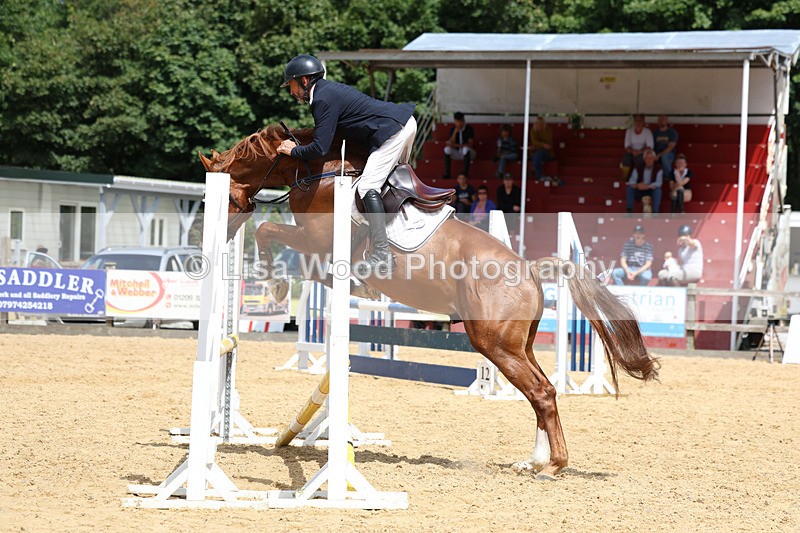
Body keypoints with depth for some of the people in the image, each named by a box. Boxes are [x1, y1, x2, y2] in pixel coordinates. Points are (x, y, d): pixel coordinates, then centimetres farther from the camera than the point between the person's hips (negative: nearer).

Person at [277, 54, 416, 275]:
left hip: (392, 131, -10)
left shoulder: (322, 100, -12)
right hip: (406, 122, 10)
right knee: (394, 179, 28)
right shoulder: (329, 89, 19)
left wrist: (294, 150, -2)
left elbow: (320, 148, -17)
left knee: (368, 187, -14)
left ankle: (382, 255, -21)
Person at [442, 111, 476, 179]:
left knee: (466, 148, -37)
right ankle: (447, 174, -28)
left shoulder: (469, 128, -13)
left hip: (468, 153, -3)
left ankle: (465, 174, -39)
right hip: (457, 154, 3)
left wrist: (456, 145, -29)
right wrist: (455, 131, -23)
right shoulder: (453, 129, -2)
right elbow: (451, 143, -12)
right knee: (447, 148, -26)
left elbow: (470, 144, -21)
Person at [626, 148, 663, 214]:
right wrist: (637, 185, -33)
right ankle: (629, 210, -27)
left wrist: (648, 186, -37)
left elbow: (659, 183, -21)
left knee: (658, 189, -33)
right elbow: (631, 182, -9)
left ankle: (655, 212, -37)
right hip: (640, 192, 2)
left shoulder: (658, 170, -7)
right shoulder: (638, 168, -1)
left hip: (652, 191, -2)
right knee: (629, 188, -24)